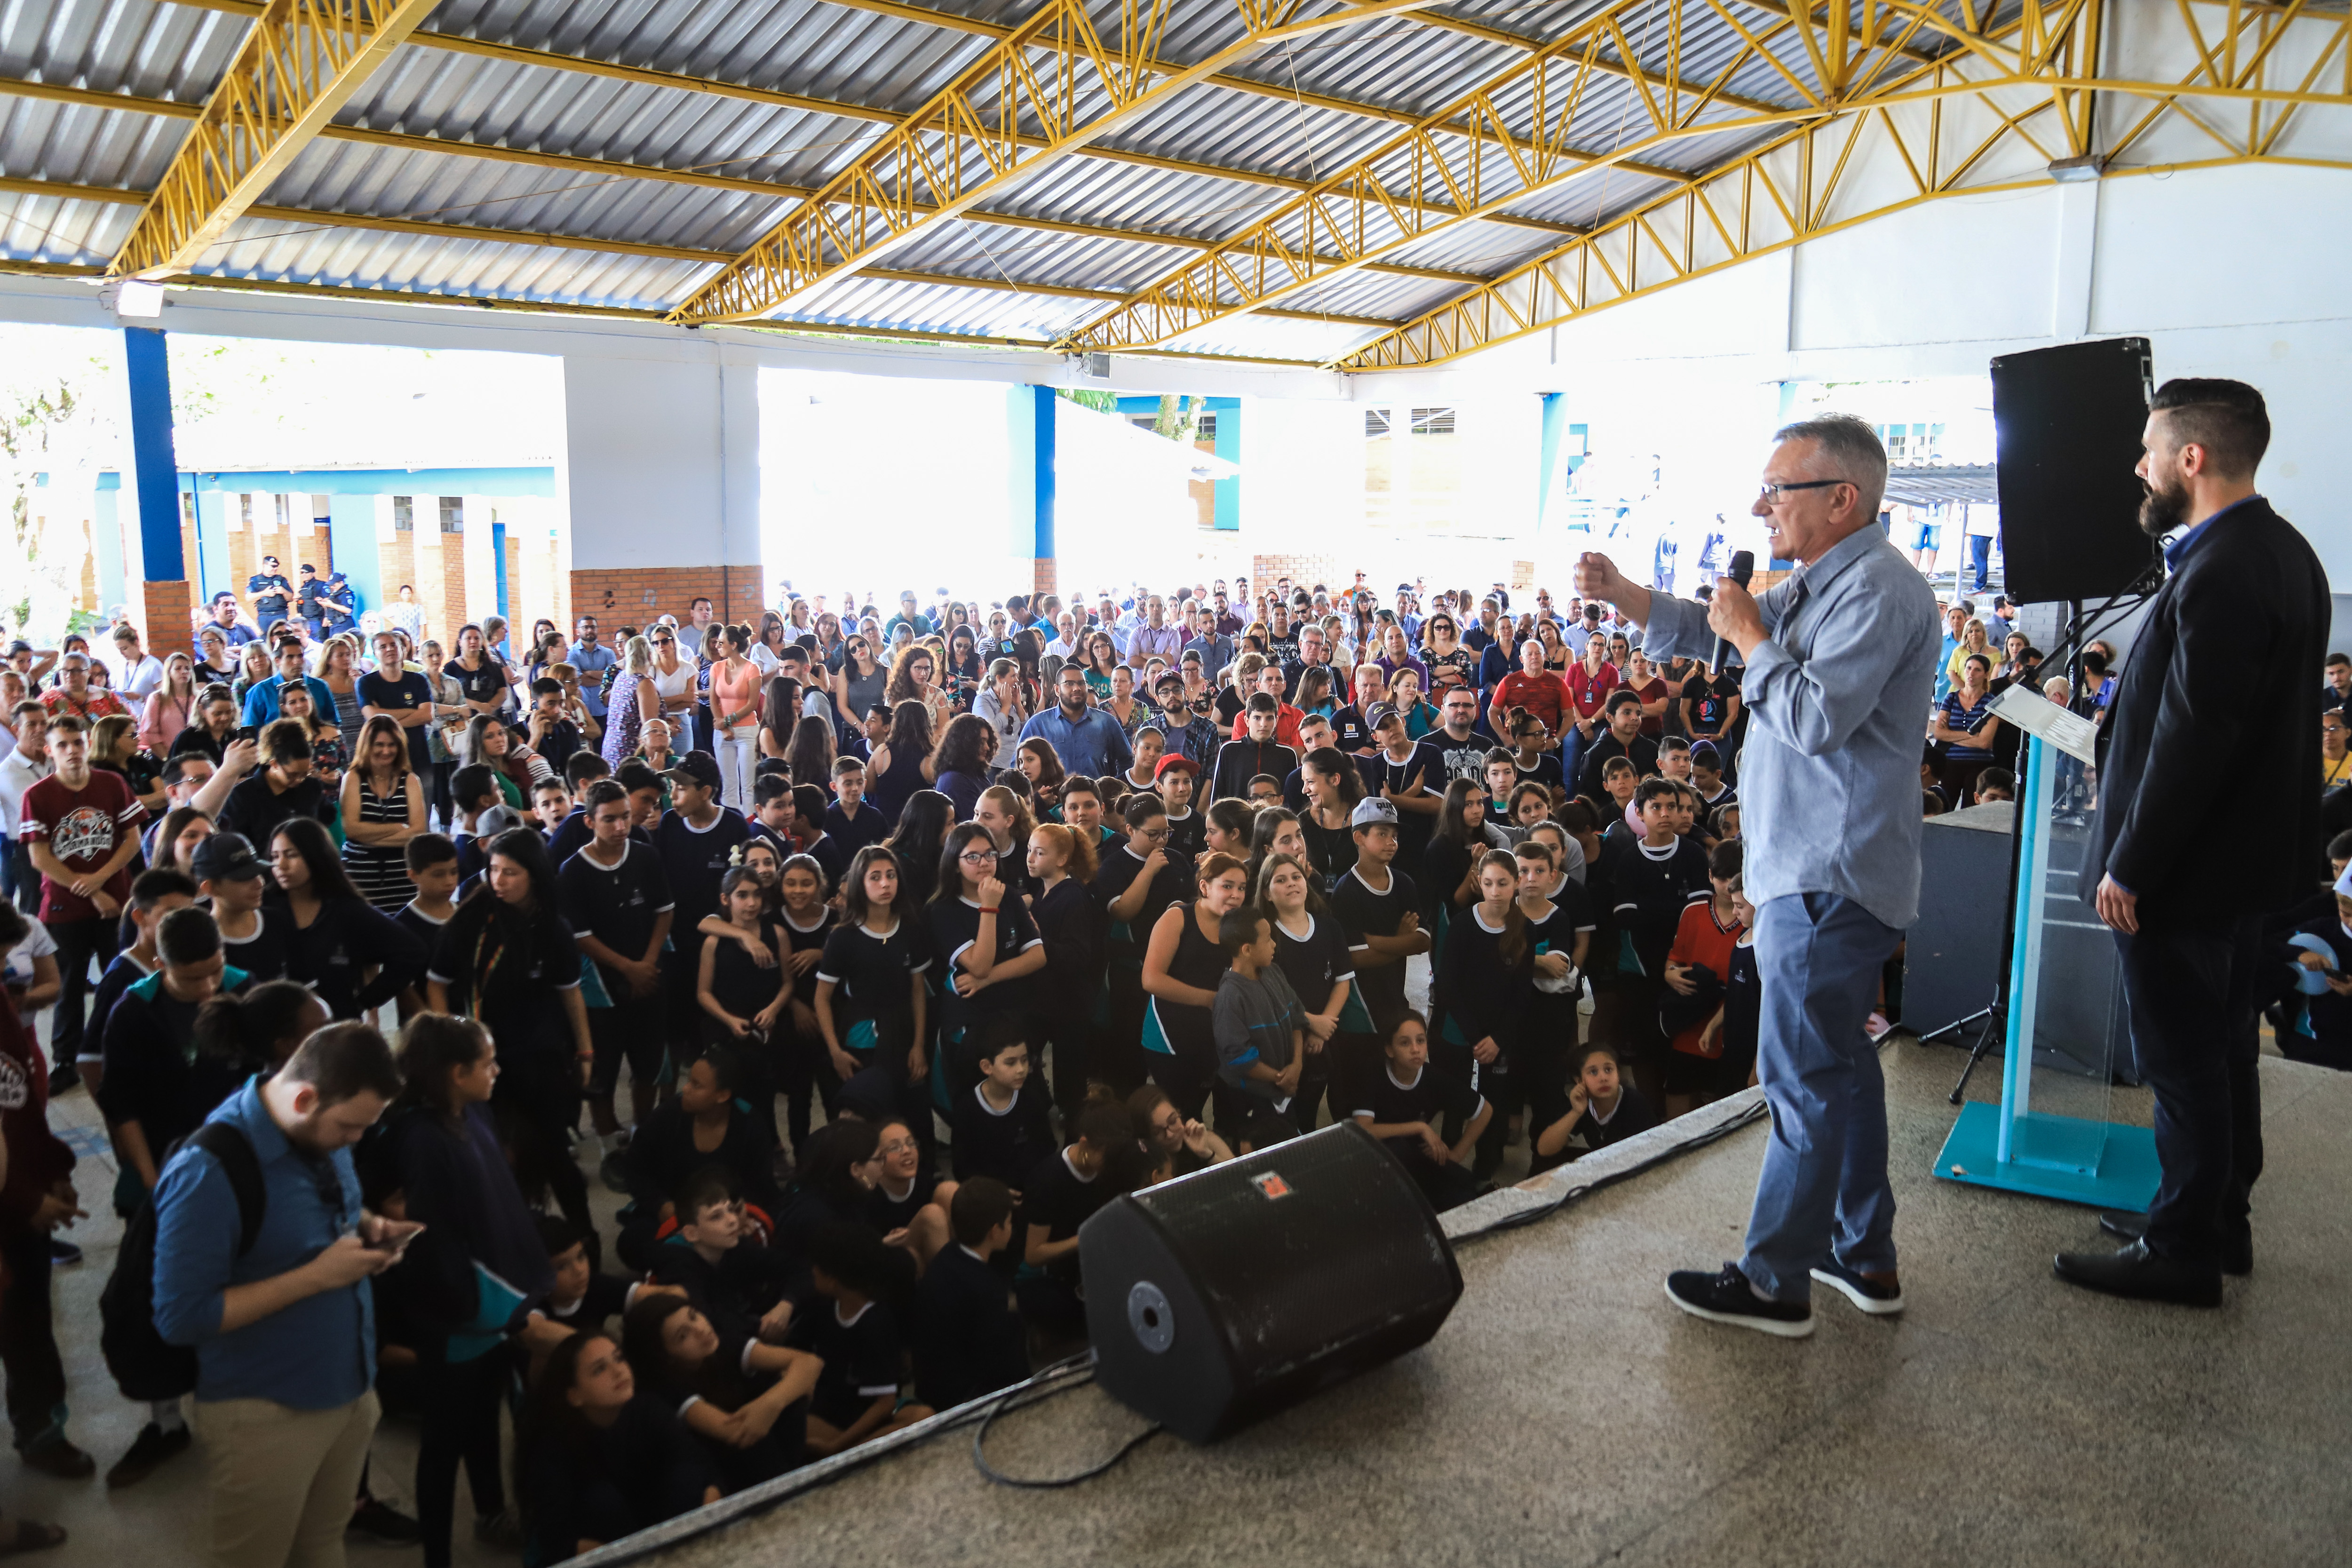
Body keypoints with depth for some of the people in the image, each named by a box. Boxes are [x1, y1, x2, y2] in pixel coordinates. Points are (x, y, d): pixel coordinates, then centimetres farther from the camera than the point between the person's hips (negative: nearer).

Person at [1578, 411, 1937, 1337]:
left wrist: (1751, 637, -13)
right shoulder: (1816, 584, 16)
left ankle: (1776, 1283, 7)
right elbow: (1703, 628, 19)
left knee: (1804, 1076, -3)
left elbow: (1817, 716, -26)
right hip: (1821, 869, 11)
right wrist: (1620, 594, 4)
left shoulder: (1877, 590, -17)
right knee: (1838, 1061, 18)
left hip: (1830, 878, -11)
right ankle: (1863, 1257, 31)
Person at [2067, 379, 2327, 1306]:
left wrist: (2130, 868, -19)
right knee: (2221, 1051, 20)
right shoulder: (2282, 552, 9)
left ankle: (2183, 1253, 15)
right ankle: (2222, 1223, 34)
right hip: (2250, 856, 10)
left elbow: (2191, 742, -25)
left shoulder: (2221, 574, -23)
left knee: (2182, 1063, 2)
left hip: (2186, 868, -10)